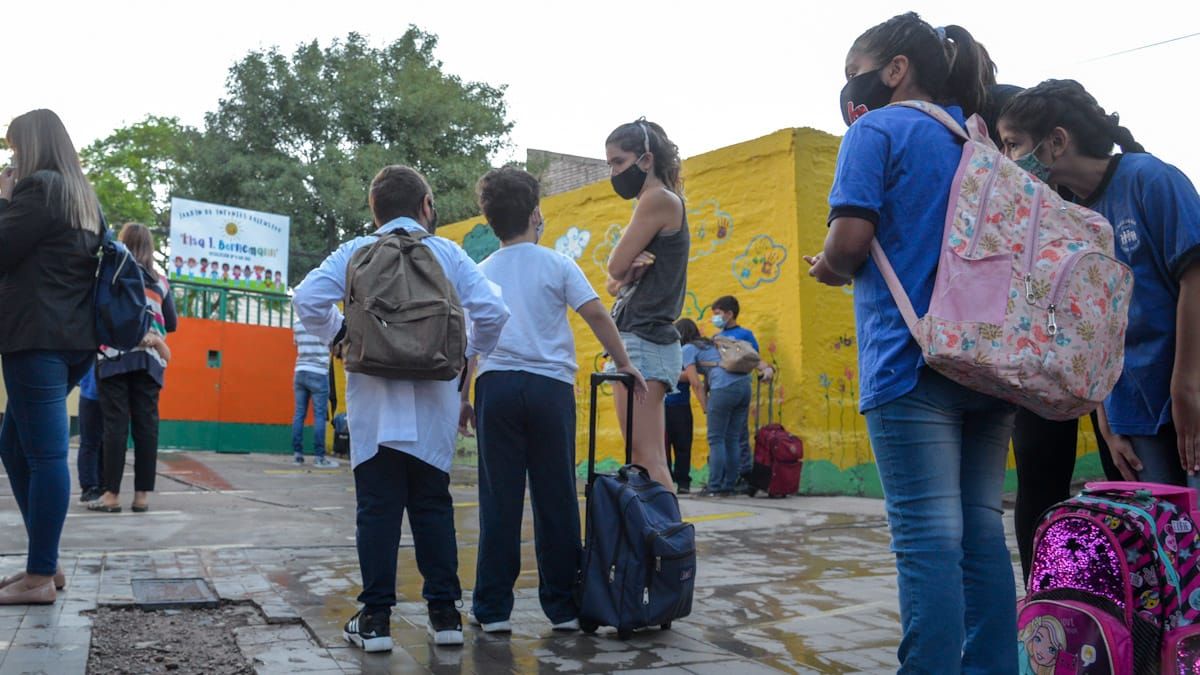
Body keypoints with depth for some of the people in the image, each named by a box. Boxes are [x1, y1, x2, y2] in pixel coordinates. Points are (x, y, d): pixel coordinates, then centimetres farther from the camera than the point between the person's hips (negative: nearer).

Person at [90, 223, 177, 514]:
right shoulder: (160, 281, 12)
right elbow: (171, 324, 13)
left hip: (114, 356, -2)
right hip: (148, 360, 2)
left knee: (116, 424, -2)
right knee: (146, 424, 2)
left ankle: (112, 494, -2)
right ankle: (142, 494, 3)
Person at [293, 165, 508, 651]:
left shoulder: (356, 252, 4)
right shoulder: (448, 253, 5)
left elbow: (308, 299, -9)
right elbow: (491, 311, -5)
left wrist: (338, 337, 6)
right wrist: (468, 353, 10)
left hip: (374, 400, -1)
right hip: (434, 400, 1)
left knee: (377, 507, 5)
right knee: (433, 505, 10)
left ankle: (376, 617, 7)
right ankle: (444, 613, 13)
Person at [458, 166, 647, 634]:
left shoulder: (481, 274, 12)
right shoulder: (557, 265, 4)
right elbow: (597, 315, -5)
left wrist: (463, 399, 14)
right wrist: (625, 365, 3)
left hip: (496, 385, 2)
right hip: (549, 386, -2)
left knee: (499, 500, 5)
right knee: (556, 499, 5)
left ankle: (493, 609, 9)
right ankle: (563, 607, 12)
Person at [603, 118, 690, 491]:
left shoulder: (658, 198, -8)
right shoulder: (662, 202, 21)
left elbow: (615, 267, -11)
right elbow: (613, 284, 17)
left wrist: (625, 266, 8)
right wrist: (629, 271, -4)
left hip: (642, 339, -10)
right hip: (648, 339, 10)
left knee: (647, 460, -13)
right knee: (647, 460, 8)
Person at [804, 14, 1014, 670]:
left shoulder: (877, 131, -1)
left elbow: (851, 236, -14)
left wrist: (830, 267, 9)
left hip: (912, 362, -7)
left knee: (927, 536, -8)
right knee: (982, 527, 8)